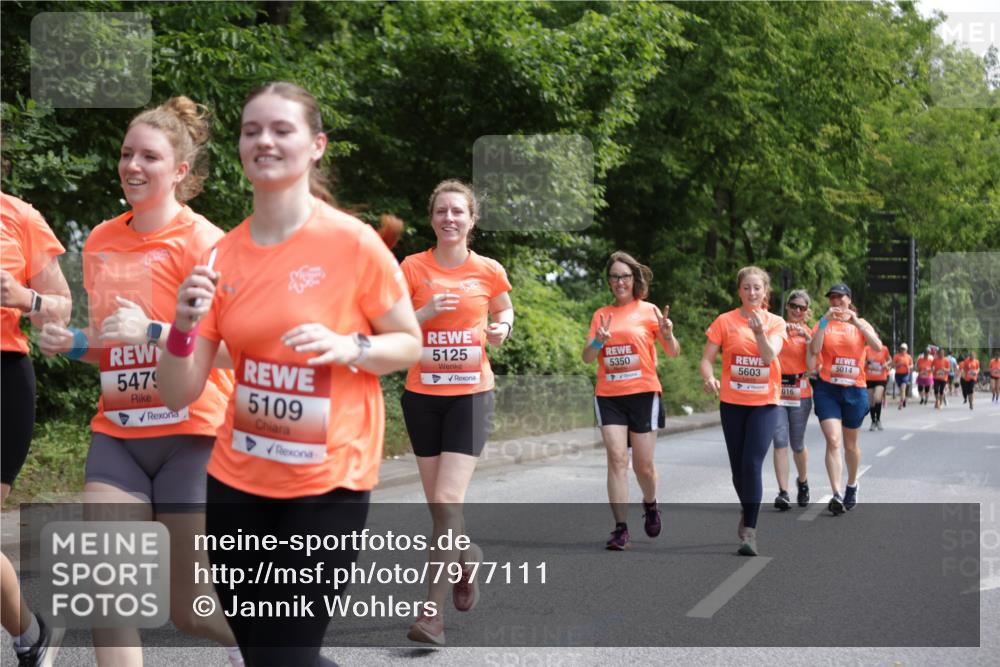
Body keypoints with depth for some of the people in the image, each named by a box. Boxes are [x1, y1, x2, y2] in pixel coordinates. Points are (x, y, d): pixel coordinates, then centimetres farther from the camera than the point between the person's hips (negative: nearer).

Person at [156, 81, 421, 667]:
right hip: (237, 479, 5)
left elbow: (410, 344, 0)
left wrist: (347, 346, -20)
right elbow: (178, 395, 1)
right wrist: (184, 325, -19)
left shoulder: (353, 242, -11)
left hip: (328, 483, -4)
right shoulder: (222, 255, 1)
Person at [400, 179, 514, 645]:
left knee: (448, 501, -14)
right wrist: (425, 313, -18)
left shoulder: (489, 271, 1)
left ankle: (432, 610, -12)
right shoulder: (412, 267, -1)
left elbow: (505, 312, 20)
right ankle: (467, 557, 40)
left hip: (471, 394, -2)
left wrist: (501, 328, -2)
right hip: (422, 395, 2)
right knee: (438, 504, 10)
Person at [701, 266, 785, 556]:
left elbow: (769, 357, -15)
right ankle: (748, 512, 35)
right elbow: (707, 359, -2)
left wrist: (759, 331, -32)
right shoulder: (725, 321, -1)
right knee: (738, 466, 9)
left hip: (764, 404, -1)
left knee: (752, 464, -14)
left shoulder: (776, 323, 0)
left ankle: (749, 530, -11)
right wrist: (709, 378, -23)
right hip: (732, 403, 1)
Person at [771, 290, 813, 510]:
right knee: (780, 442, -10)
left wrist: (808, 338, -14)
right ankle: (783, 492, -11)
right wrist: (781, 330, -18)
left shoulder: (809, 333, 6)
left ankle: (803, 482, 34)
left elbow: (812, 365, -4)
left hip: (800, 393, 1)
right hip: (776, 391, -1)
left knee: (797, 444, 8)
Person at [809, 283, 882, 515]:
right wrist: (825, 321, -19)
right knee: (833, 441, -15)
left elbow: (877, 347, -12)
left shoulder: (861, 324, 7)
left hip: (855, 390, 2)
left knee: (851, 444, 14)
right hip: (827, 389, -2)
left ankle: (852, 485, 37)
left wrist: (856, 322, -20)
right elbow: (814, 349, -14)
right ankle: (836, 495, -20)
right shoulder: (824, 324, 4)